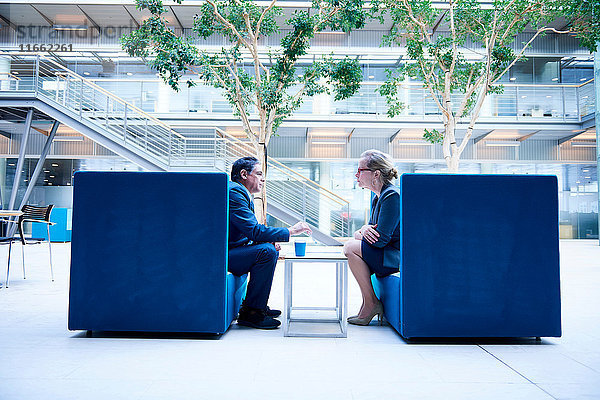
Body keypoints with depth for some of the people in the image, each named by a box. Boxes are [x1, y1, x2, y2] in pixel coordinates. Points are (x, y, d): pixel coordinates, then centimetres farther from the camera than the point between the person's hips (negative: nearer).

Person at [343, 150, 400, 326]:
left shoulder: (392, 196, -19)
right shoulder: (378, 196, 12)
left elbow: (381, 240, -23)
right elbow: (374, 228, 17)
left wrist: (363, 232, -3)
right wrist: (364, 230, -7)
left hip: (398, 256, -10)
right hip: (390, 252, 10)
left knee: (351, 247, -15)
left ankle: (371, 303, -6)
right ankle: (368, 304, 6)